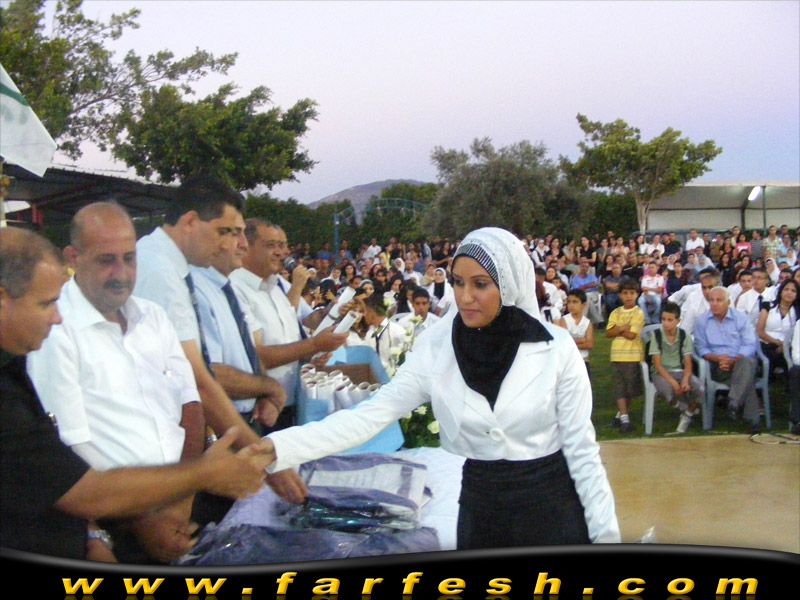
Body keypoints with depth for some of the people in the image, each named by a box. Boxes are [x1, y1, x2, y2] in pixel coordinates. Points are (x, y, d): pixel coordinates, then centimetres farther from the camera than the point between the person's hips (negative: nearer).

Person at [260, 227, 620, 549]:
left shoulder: (556, 349, -11)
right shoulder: (436, 348, -7)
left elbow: (581, 447, -5)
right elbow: (370, 416, -13)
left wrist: (606, 533, -6)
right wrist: (271, 448, -24)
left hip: (550, 505, -2)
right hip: (480, 507, 2)